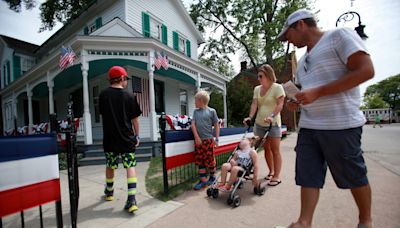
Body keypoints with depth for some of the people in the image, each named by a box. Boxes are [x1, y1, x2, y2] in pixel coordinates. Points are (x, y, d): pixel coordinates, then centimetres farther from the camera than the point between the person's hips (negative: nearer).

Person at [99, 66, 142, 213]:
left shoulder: (103, 95, -2)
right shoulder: (129, 96, -7)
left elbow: (102, 114, 11)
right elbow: (135, 119, -4)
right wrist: (137, 135, 6)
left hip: (110, 138, 3)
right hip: (127, 138, -2)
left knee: (110, 166, 20)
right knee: (130, 166, 5)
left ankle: (109, 192, 42)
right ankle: (131, 200, 0)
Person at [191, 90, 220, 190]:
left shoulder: (211, 111, -2)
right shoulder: (195, 111, 9)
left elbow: (216, 126, 1)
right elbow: (193, 124, 2)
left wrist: (217, 139, -2)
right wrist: (196, 137, -9)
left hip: (208, 140, -4)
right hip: (198, 140, 4)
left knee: (210, 160, 7)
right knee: (200, 161, 7)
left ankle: (212, 177, 30)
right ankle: (203, 180, 18)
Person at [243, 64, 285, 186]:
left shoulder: (277, 87, -6)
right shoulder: (257, 89, 10)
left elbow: (280, 104, -15)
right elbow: (254, 104, 0)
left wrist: (272, 116, -31)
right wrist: (250, 117, -16)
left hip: (273, 123, -5)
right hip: (260, 123, 6)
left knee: (275, 150, -1)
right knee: (266, 148, 13)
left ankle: (276, 176, 6)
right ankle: (271, 171, 27)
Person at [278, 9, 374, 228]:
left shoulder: (339, 35, -3)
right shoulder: (303, 60, 19)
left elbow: (365, 70, -13)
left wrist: (318, 92, -19)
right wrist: (296, 102, 5)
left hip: (341, 125, -6)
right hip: (308, 126, 7)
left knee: (355, 177, 10)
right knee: (308, 176, 5)